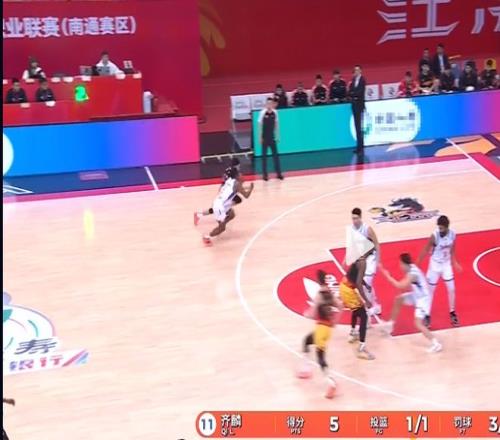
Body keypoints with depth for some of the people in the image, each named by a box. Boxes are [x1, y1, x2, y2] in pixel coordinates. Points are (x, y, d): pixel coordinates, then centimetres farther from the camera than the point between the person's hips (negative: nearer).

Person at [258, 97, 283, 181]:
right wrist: (260, 137, -8)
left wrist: (277, 136, 8)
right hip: (265, 137, -3)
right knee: (264, 156, 4)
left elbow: (277, 124, 7)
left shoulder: (275, 112, -2)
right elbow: (260, 125, -7)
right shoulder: (263, 112, -12)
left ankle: (279, 173, 14)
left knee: (275, 155, 6)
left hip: (272, 137, 3)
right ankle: (265, 174, 11)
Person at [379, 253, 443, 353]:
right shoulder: (411, 268, -2)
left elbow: (399, 286, -35)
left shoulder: (412, 274, -31)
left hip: (423, 299, -10)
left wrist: (387, 275, -28)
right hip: (416, 295, 10)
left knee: (418, 323, -17)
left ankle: (436, 344, -13)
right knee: (398, 299, 20)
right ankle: (390, 323, 37)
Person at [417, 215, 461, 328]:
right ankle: (427, 315, 17)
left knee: (451, 289, 8)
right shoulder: (434, 236, -26)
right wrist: (416, 265, -14)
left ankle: (452, 313, 28)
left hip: (447, 264, 4)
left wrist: (454, 263, 11)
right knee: (430, 290, 5)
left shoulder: (453, 235, -13)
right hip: (435, 264, -4)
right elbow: (425, 251, -16)